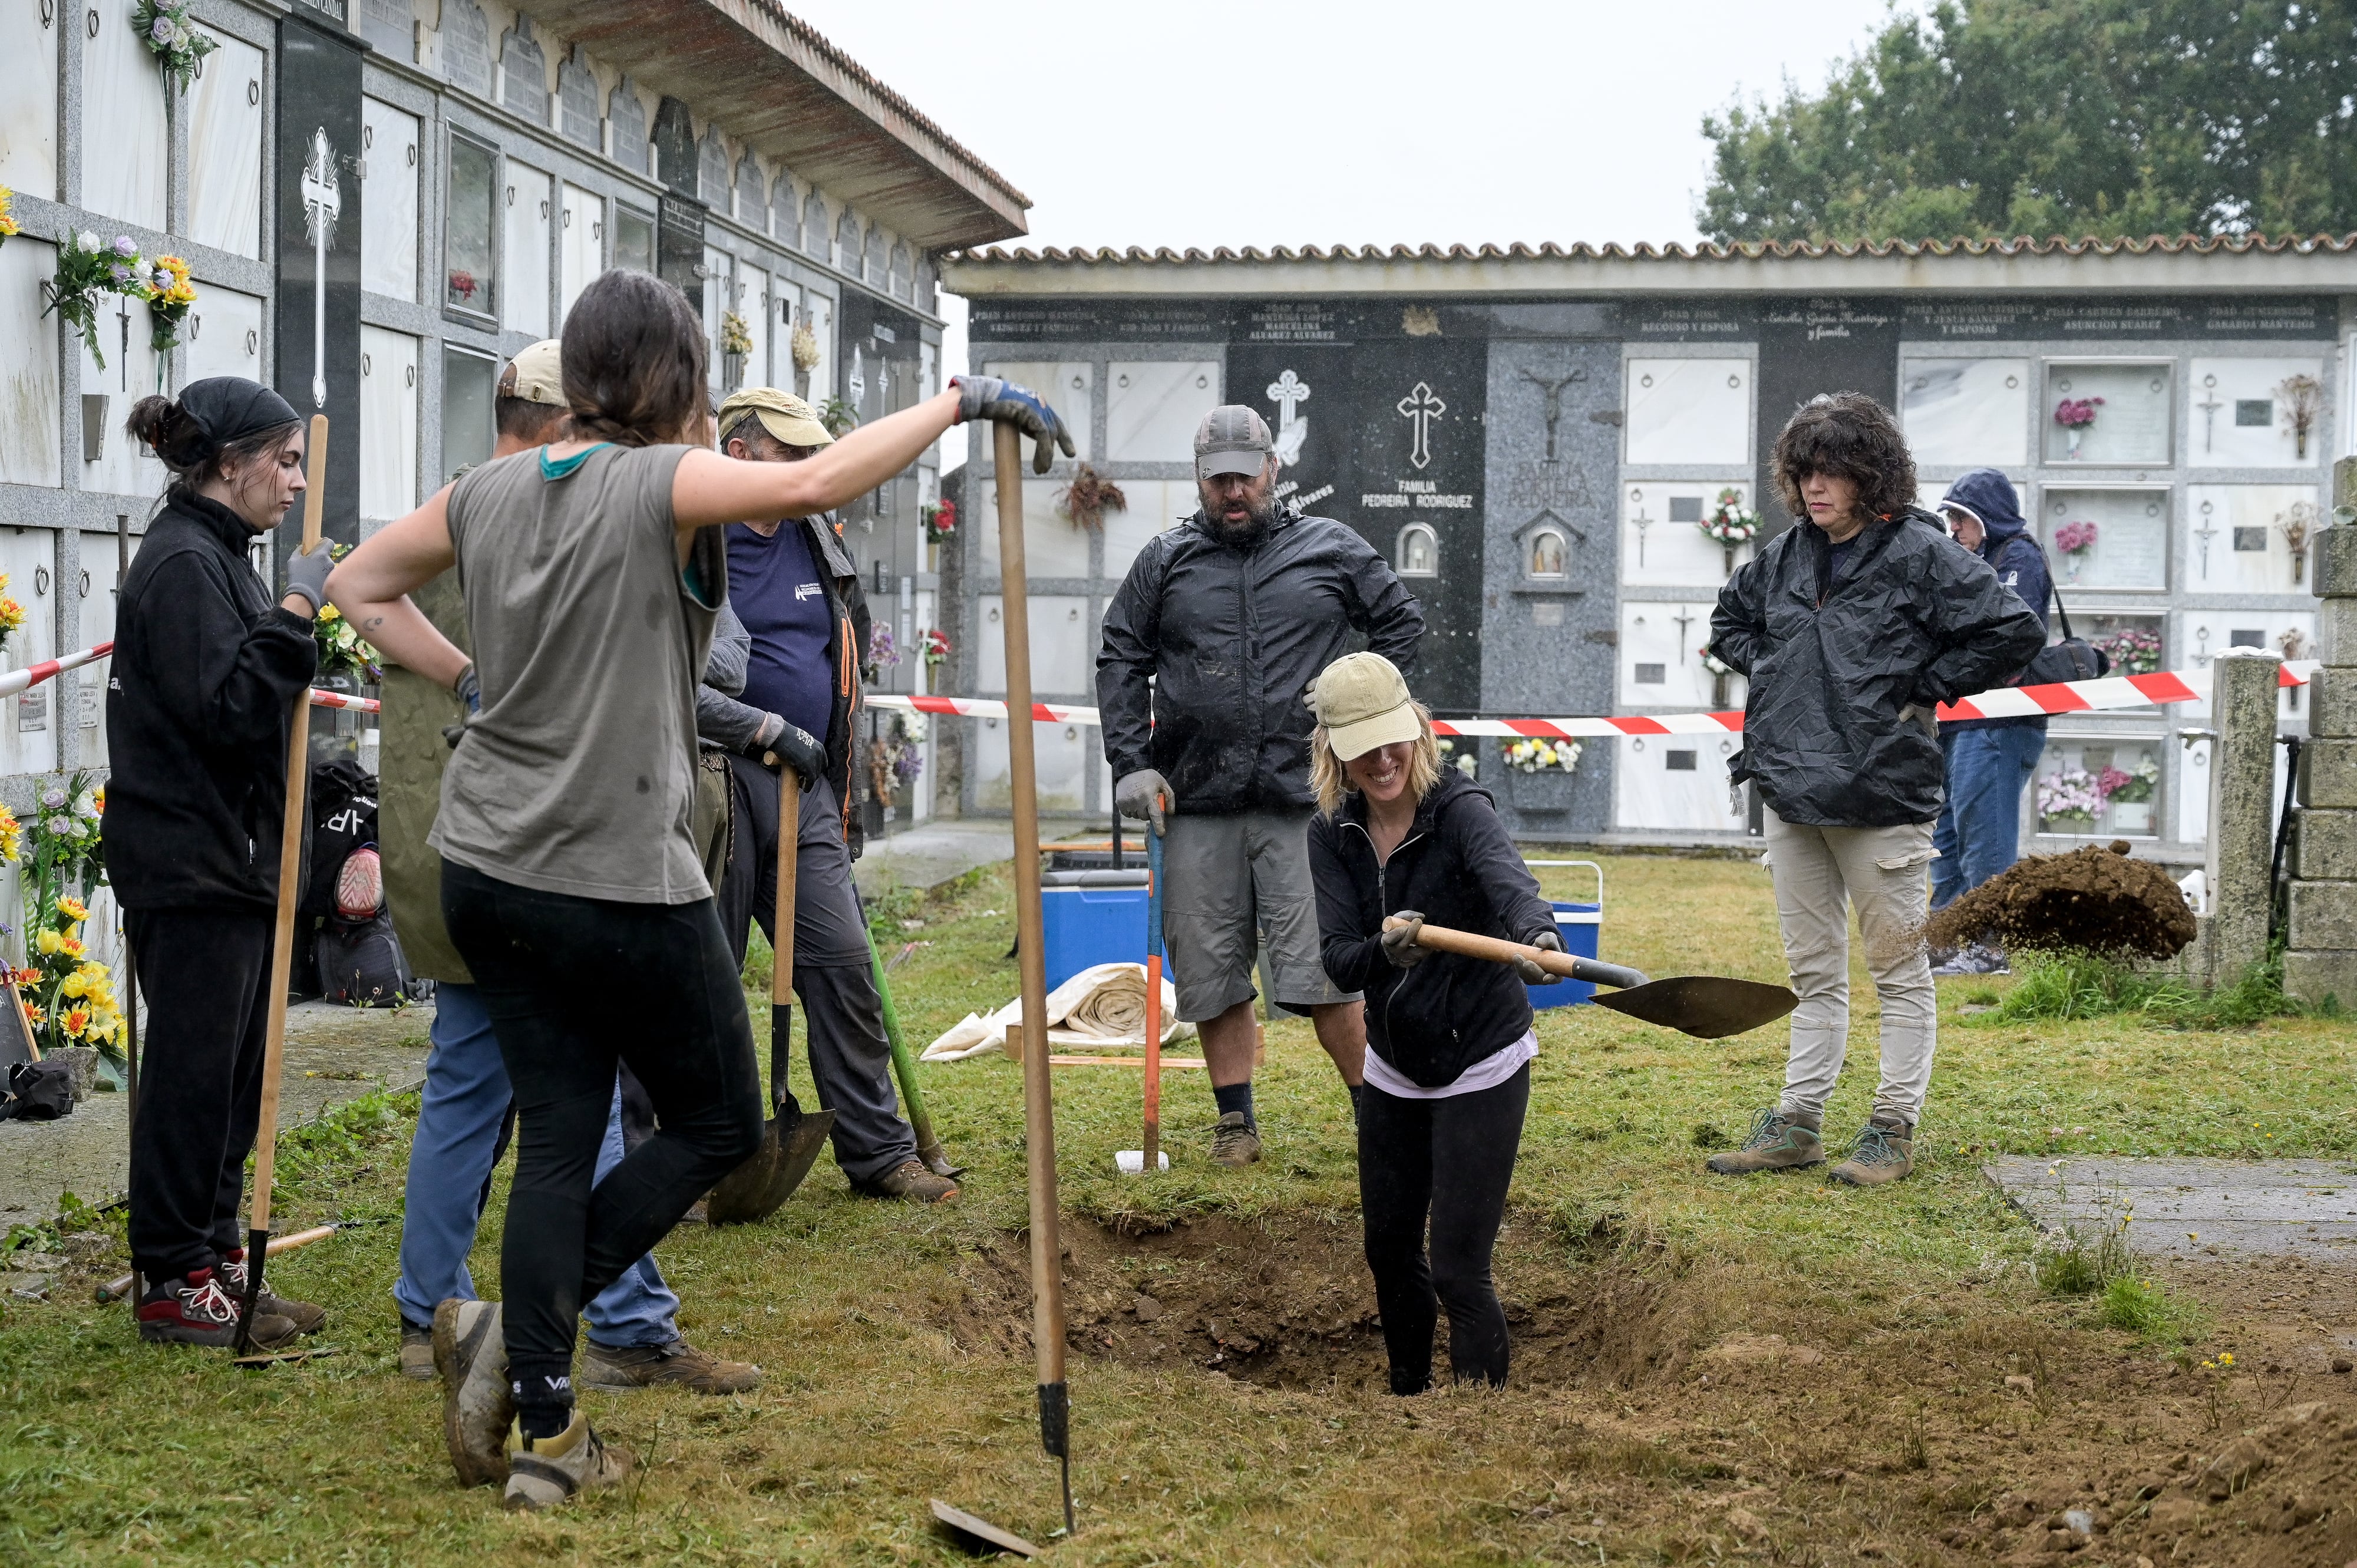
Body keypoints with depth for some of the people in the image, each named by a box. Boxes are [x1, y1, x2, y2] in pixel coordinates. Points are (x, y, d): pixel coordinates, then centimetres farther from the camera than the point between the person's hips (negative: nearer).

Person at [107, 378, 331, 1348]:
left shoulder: (212, 557, 18)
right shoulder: (184, 563, -15)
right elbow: (226, 707, -24)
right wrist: (294, 613, -21)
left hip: (231, 859, 10)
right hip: (188, 861, -10)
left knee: (234, 1073, 13)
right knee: (195, 1071, -4)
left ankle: (215, 1260, 20)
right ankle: (176, 1282, 3)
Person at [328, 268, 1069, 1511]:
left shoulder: (486, 493, 6)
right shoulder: (659, 483, -15)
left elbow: (360, 588, 18)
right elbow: (807, 484, -32)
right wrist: (957, 401, -23)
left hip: (491, 876, 7)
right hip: (622, 882, -7)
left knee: (557, 1137, 11)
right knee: (716, 1124, 12)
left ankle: (541, 1432, 10)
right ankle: (519, 1334, 1)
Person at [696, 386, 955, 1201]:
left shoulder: (820, 539, 13)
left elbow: (857, 636, 28)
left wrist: (844, 769, 24)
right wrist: (766, 728, -17)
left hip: (807, 788, 6)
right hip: (718, 781, -6)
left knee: (844, 963, 4)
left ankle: (880, 1152, 11)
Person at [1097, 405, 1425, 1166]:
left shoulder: (1332, 551, 7)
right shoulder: (1165, 562, 10)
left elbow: (1401, 623, 16)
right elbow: (1120, 661, 11)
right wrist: (1131, 763, 1)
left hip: (1306, 797, -2)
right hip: (1198, 805, 2)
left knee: (1323, 968, -6)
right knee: (1212, 971, 5)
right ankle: (1236, 1122, 17)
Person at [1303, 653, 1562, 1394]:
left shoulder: (1459, 809, -21)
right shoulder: (1332, 833, -6)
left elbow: (1506, 874, -44)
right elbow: (1338, 961, -16)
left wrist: (1536, 931, -66)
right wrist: (1384, 950, -39)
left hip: (1481, 1068, -5)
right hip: (1394, 1069, 6)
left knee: (1457, 1268, -9)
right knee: (1389, 1249, 17)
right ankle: (1409, 1401, 39)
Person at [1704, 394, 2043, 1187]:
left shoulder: (1921, 553, -9)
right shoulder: (1785, 556, 10)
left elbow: (2015, 630, -13)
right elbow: (1730, 618, 30)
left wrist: (1923, 688, -10)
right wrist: (1769, 670, 12)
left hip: (1879, 795, -6)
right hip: (1789, 790, 7)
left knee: (1899, 968, 3)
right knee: (1813, 971, 14)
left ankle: (1894, 1129, 10)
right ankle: (1797, 1123, 20)